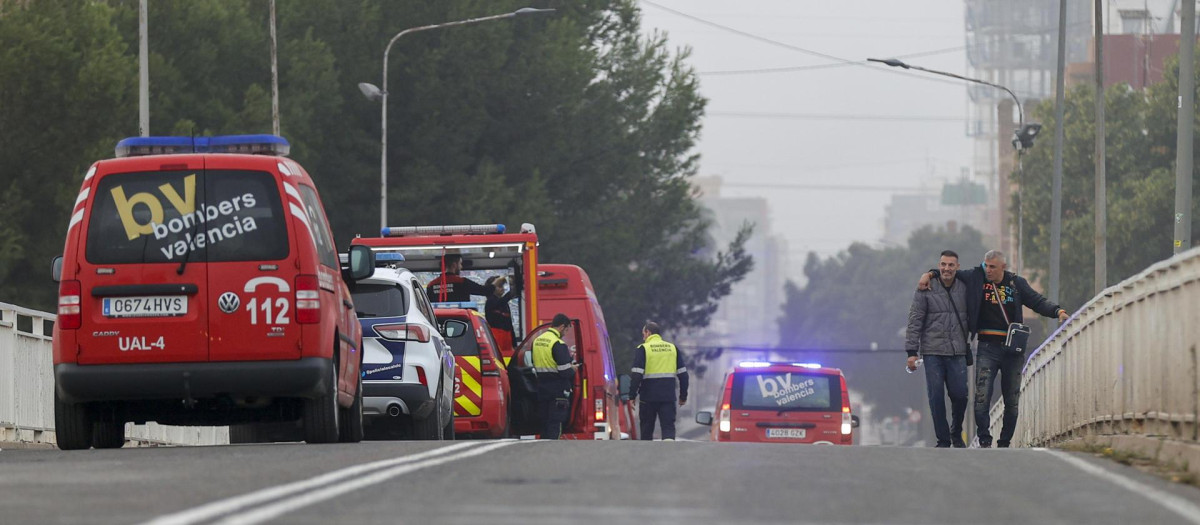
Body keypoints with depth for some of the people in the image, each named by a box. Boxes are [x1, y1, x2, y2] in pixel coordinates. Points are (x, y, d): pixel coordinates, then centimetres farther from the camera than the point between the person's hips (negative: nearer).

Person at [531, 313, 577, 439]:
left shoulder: (536, 341, 10)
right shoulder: (558, 344, -17)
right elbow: (565, 372, -20)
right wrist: (573, 369, 2)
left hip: (542, 389, 8)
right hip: (558, 391, -8)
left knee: (544, 423, 15)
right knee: (555, 424, -5)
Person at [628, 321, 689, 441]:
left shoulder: (643, 349, -3)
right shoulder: (673, 348, 10)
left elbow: (636, 375, -11)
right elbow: (683, 374, 12)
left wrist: (632, 395, -5)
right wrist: (683, 396, 19)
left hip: (649, 396, -3)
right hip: (668, 397, 3)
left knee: (647, 428, 11)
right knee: (668, 426, -2)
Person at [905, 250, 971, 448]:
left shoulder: (964, 289, 8)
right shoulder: (926, 290, 0)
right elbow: (914, 322, 0)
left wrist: (968, 345, 13)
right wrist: (911, 352, -6)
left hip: (957, 352, 2)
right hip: (933, 352, -2)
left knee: (960, 395, -3)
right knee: (936, 397, -4)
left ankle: (956, 434, 20)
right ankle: (943, 440, 5)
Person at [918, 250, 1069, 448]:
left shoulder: (1017, 283, 5)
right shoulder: (976, 278, 4)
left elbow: (1038, 302, 7)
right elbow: (949, 272, 17)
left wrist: (1058, 311, -8)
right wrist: (930, 274, 4)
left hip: (1012, 349, 1)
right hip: (987, 348, -1)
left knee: (1012, 400, 6)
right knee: (982, 397, -12)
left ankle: (1005, 443, 15)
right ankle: (984, 441, -6)